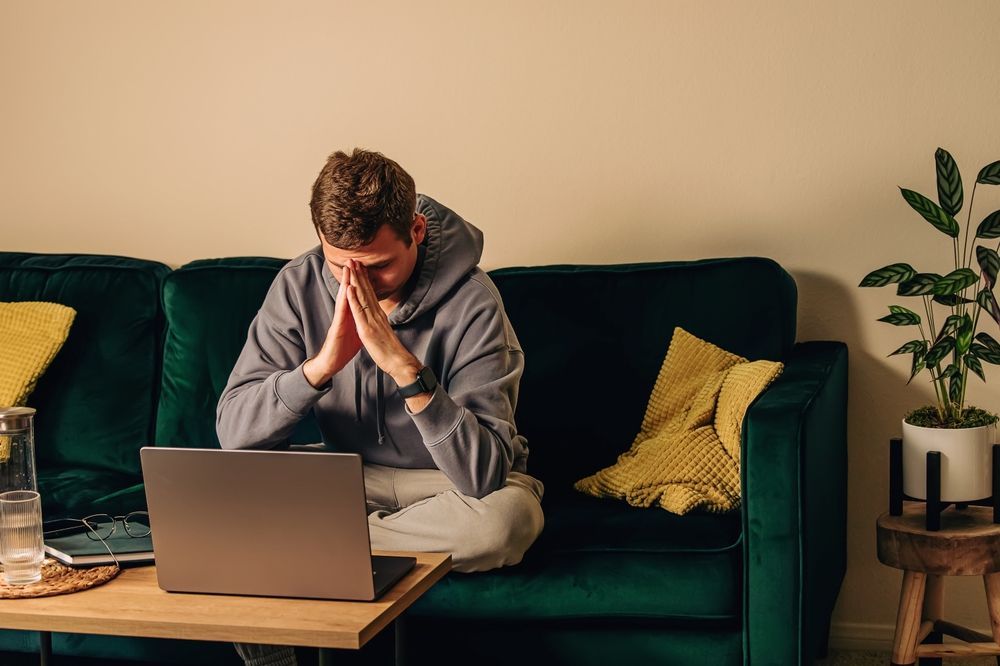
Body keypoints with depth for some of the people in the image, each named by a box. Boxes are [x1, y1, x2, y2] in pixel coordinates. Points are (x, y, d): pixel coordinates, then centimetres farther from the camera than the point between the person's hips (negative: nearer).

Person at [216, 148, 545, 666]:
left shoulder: (470, 302, -24)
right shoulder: (300, 285, -13)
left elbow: (484, 473, -31)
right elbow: (233, 432, -19)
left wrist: (404, 366, -40)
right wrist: (323, 362, -34)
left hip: (454, 484, -2)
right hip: (353, 477, 3)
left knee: (507, 517, -36)